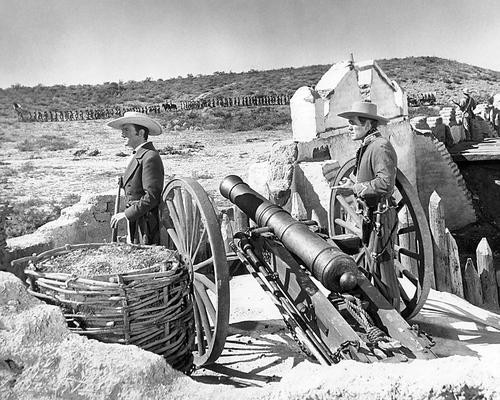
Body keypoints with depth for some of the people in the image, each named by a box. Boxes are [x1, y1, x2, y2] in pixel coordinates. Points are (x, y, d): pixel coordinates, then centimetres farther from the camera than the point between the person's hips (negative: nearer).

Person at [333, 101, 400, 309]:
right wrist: (352, 183, 3)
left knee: (382, 265, -1)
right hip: (370, 215, 10)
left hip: (381, 215, -10)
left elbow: (385, 184, -27)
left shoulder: (381, 147, -16)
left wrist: (355, 188, -20)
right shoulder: (366, 147, 15)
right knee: (376, 265, 16)